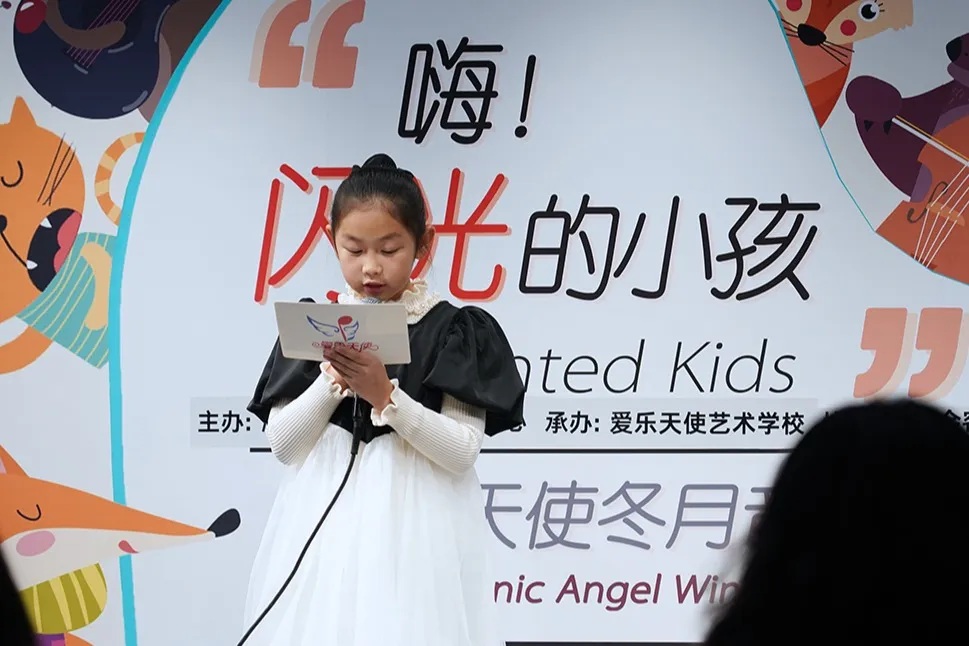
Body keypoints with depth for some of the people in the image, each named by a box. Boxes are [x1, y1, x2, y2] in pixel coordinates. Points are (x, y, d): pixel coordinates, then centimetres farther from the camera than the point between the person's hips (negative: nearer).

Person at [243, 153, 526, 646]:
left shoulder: (452, 330, -3)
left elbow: (463, 451, -9)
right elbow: (282, 444, 2)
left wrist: (386, 396, -19)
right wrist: (334, 380, -12)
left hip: (414, 529, -3)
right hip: (324, 526, 3)